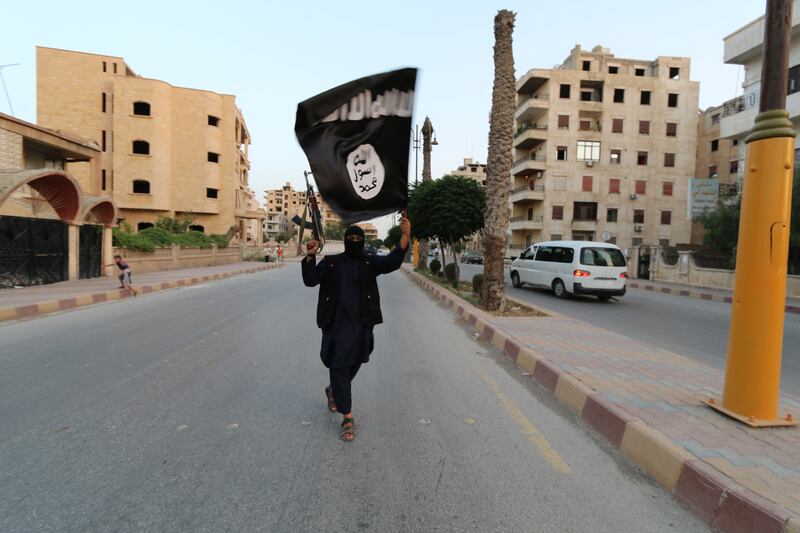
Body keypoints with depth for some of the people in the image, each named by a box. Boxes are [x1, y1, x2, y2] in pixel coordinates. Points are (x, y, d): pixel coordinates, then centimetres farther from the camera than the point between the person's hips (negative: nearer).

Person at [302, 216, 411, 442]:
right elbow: (310, 280, -4)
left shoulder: (370, 262, 4)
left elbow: (392, 262, -13)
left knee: (354, 365, 17)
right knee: (339, 367, -2)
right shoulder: (331, 262, 3)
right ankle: (347, 418, 8)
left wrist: (405, 236, -27)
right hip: (336, 324, -2)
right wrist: (310, 257, -19)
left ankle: (333, 391, 48)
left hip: (361, 324, 2)